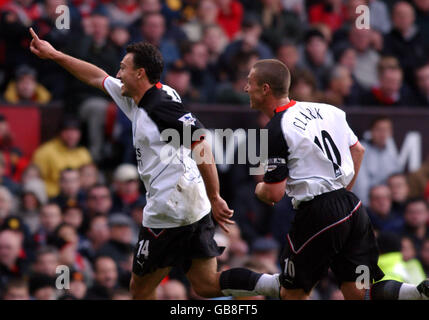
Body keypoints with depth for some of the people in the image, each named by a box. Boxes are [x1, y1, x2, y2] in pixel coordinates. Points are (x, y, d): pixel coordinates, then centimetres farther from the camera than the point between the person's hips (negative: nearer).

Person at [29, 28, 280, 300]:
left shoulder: (161, 104, -14)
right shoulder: (136, 99, 15)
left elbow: (200, 144, -22)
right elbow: (97, 77, 29)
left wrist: (215, 198, -23)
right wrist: (54, 55, 35)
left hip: (169, 213, -9)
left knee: (141, 289, 3)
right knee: (207, 285, 5)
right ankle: (280, 284, -9)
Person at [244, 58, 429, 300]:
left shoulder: (276, 131, -11)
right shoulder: (323, 109, 12)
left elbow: (274, 194, -12)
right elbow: (358, 150, 23)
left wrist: (260, 189, 11)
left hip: (318, 215, -7)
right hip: (352, 206, 7)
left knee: (292, 293, 7)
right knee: (359, 292, 5)